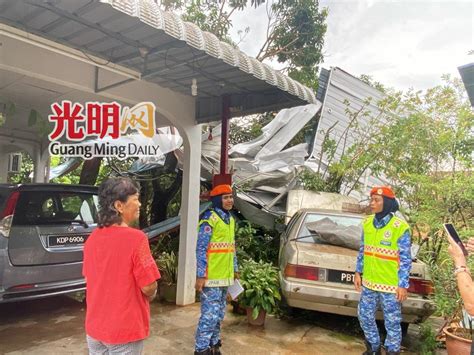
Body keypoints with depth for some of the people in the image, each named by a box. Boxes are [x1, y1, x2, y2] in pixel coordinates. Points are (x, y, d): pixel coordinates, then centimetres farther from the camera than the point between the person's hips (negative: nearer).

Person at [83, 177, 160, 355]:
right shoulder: (136, 238, -22)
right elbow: (148, 287, -18)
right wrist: (152, 295, 3)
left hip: (94, 327, 6)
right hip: (125, 330, -6)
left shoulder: (92, 238, -3)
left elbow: (89, 278, 10)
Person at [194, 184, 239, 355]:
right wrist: (200, 275, -19)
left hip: (225, 276, 8)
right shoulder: (209, 218, -13)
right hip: (211, 276, -8)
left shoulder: (230, 219, 12)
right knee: (210, 315, -3)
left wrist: (235, 269, 19)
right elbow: (201, 248, -16)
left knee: (219, 315, 17)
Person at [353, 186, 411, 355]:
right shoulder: (367, 223, 2)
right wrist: (358, 272, 10)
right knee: (365, 316, 15)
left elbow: (405, 259, -11)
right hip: (369, 282, 6)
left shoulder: (400, 227, -14)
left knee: (392, 322, 7)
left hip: (391, 285, -5)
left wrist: (403, 285, -12)